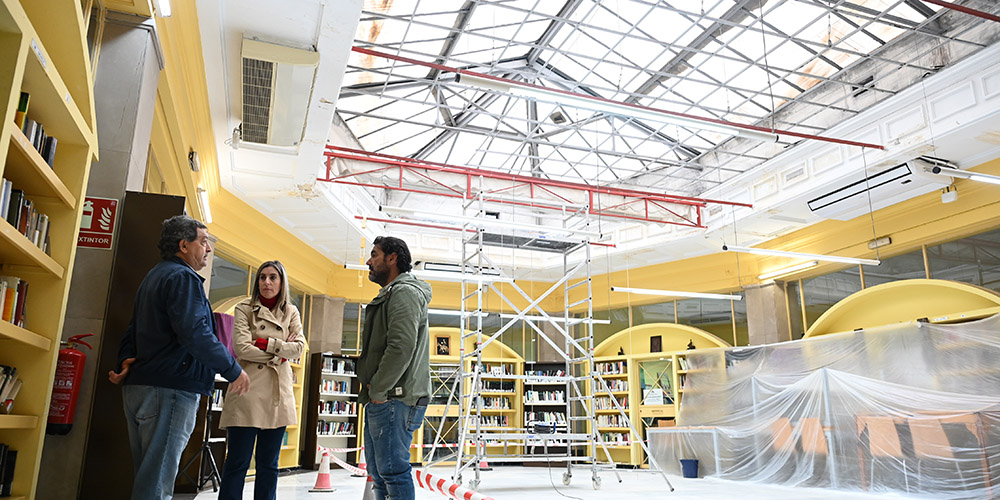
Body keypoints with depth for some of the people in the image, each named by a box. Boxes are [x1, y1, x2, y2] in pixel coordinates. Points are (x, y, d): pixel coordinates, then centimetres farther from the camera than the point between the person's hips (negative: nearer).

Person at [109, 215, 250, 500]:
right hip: (170, 389, -11)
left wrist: (125, 360, 8)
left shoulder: (154, 276, 22)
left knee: (146, 475, 16)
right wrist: (233, 370, -17)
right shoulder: (183, 278, -12)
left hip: (138, 388, 11)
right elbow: (196, 334, -23)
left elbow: (133, 330, 22)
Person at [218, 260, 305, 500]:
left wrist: (264, 343, -9)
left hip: (279, 394, 3)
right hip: (249, 390, -3)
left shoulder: (291, 312, 11)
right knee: (238, 462, -3)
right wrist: (279, 352, -5)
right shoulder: (244, 309, 4)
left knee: (269, 464, 9)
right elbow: (242, 348, -9)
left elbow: (299, 347, -2)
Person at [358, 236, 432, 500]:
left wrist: (378, 391, -15)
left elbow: (401, 348, -23)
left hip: (394, 400, -11)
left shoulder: (404, 292, -11)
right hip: (381, 400, 11)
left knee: (392, 470, -8)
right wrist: (371, 385, 12)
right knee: (379, 471, 16)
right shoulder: (389, 295, 23)